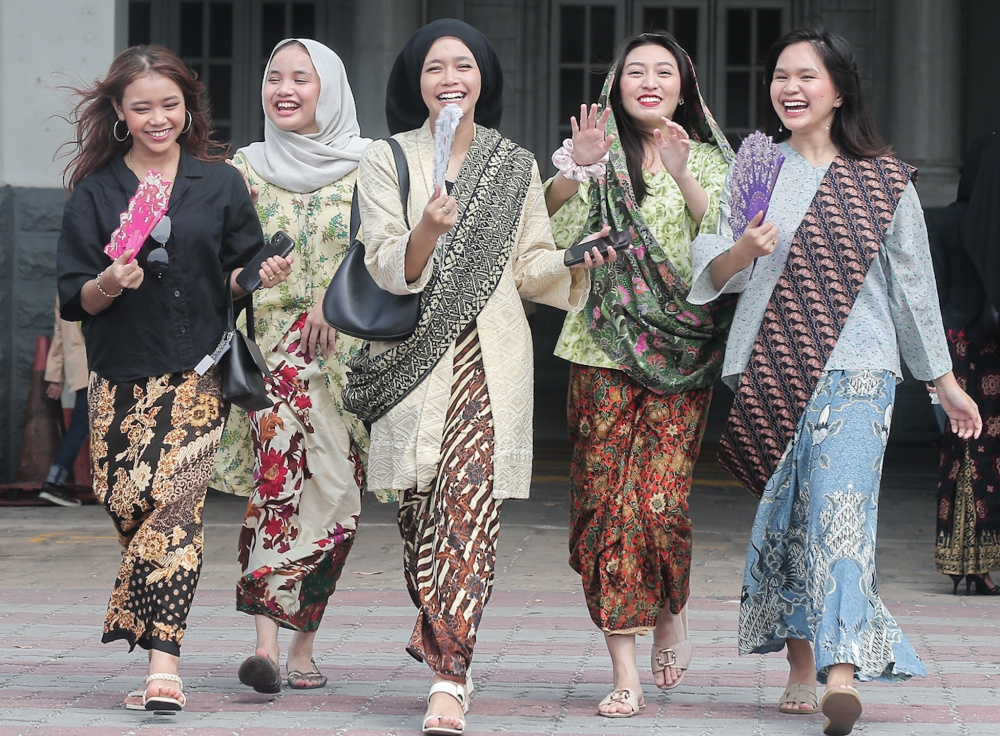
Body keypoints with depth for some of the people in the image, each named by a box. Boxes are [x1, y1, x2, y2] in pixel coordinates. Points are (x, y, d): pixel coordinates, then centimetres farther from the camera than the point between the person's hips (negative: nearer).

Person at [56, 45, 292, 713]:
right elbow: (74, 298, 4)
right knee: (127, 502, -4)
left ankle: (163, 663, -21)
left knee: (173, 498, -17)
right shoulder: (95, 192, 7)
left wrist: (259, 276, -11)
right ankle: (164, 656, 13)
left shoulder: (221, 183, 8)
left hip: (198, 373, -1)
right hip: (122, 376, 2)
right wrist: (109, 285, -16)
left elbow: (239, 275, 11)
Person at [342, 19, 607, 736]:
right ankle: (445, 637, 27)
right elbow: (385, 270, -3)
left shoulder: (516, 166, 12)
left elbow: (532, 268, 13)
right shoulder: (387, 160, 7)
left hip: (490, 357, -1)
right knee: (420, 509, 1)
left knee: (469, 500, -16)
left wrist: (576, 263, -7)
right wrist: (426, 230, -22)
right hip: (413, 355, 1)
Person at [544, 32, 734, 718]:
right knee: (606, 500, -6)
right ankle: (625, 669, -2)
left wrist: (684, 176, -14)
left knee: (661, 501, -11)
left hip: (682, 352, -1)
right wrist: (575, 168, -16)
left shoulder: (708, 160, 11)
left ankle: (672, 612, 21)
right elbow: (551, 233, -1)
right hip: (604, 350, 1)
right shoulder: (598, 157, 10)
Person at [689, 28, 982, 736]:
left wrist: (945, 380, 15)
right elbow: (711, 268, 7)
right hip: (770, 370, 3)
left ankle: (843, 672, -30)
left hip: (855, 368, -2)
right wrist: (744, 249, -16)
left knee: (841, 509, -17)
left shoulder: (885, 181, 8)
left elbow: (913, 283, 13)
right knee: (785, 518, 4)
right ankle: (801, 669, 14)